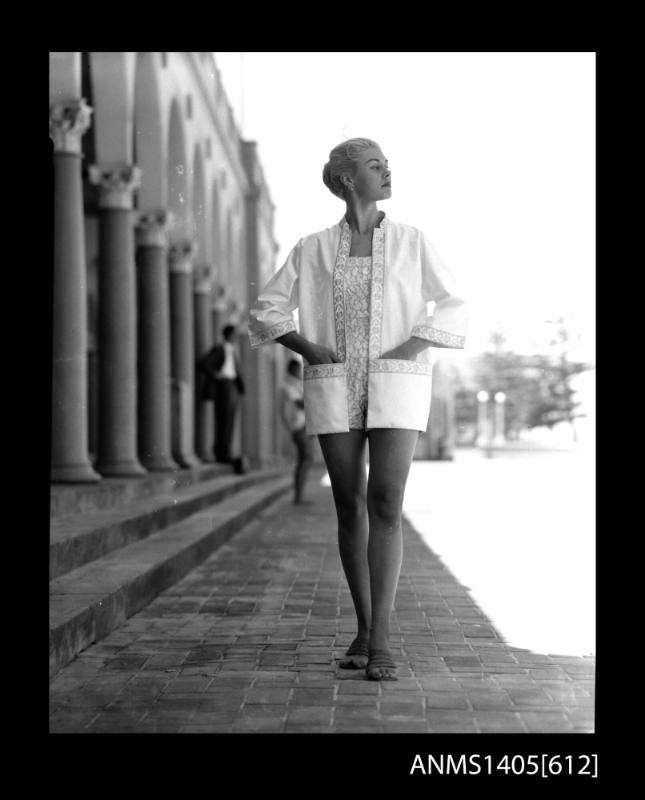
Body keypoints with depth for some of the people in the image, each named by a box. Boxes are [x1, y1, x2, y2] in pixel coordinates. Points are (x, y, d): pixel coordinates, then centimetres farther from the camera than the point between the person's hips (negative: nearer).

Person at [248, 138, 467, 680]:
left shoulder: (411, 242, 6)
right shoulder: (312, 249, 8)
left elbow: (453, 308, 6)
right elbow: (267, 311, 11)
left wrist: (409, 348, -8)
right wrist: (307, 348, -5)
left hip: (396, 386, -1)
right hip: (334, 387, 1)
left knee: (386, 505, -14)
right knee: (350, 508, 3)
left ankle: (380, 640, -16)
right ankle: (365, 626, 15)